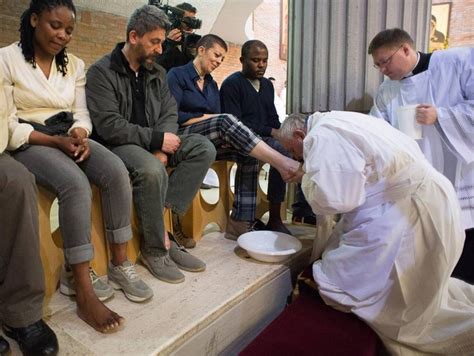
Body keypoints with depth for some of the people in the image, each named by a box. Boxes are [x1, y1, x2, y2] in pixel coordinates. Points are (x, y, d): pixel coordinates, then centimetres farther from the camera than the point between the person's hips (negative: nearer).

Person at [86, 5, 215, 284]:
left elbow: (170, 112, 6)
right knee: (152, 170, -38)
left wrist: (163, 148, -14)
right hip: (119, 145, -7)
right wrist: (157, 139, -19)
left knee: (204, 148, -15)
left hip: (153, 143, 7)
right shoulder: (102, 72, -8)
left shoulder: (157, 72, 13)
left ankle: (161, 224, -21)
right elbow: (109, 127, -19)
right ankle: (155, 248, -15)